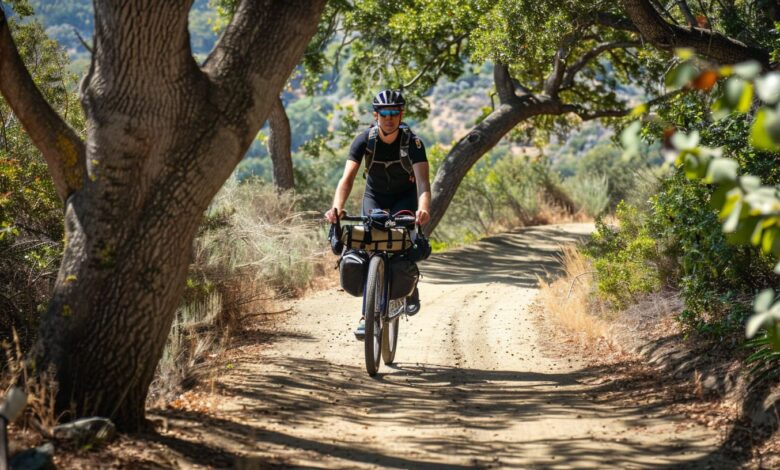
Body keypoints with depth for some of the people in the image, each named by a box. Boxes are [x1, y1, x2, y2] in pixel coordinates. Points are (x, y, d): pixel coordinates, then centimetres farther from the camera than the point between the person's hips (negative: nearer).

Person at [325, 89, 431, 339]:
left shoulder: (413, 142, -27)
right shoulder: (365, 140, -24)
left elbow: (423, 180, -40)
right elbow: (348, 177, -33)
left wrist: (424, 209, -60)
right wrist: (337, 207, -52)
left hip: (405, 196, -1)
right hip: (375, 195, 1)